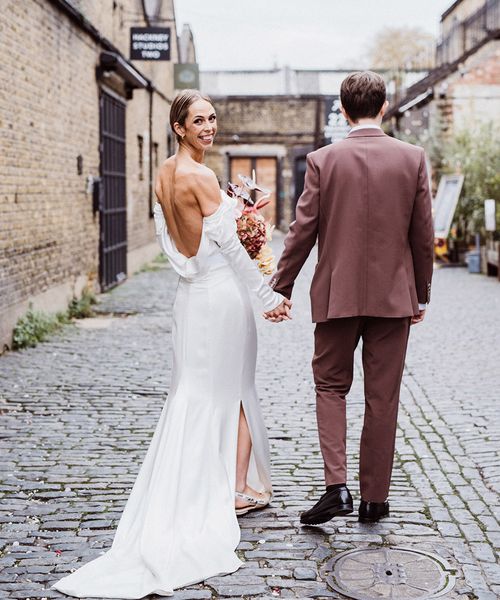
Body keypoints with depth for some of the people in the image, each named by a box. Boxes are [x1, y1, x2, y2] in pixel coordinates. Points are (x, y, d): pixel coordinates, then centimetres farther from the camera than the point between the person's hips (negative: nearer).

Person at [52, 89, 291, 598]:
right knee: (233, 389, 7)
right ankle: (240, 487, 17)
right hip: (222, 293, -7)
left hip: (189, 296, 7)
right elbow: (229, 245, -16)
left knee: (191, 393, 14)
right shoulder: (201, 177, -16)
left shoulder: (163, 175, 9)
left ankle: (190, 493, 20)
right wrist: (269, 296, -9)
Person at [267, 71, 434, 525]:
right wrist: (422, 296, 11)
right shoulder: (413, 158, -2)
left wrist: (281, 288, 5)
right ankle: (374, 498, 19)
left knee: (331, 386, 15)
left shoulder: (323, 160, -5)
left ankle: (337, 485, 0)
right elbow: (424, 235, 0)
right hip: (394, 295, 1)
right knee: (382, 397, 9)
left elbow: (303, 232, -4)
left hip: (337, 295, -1)